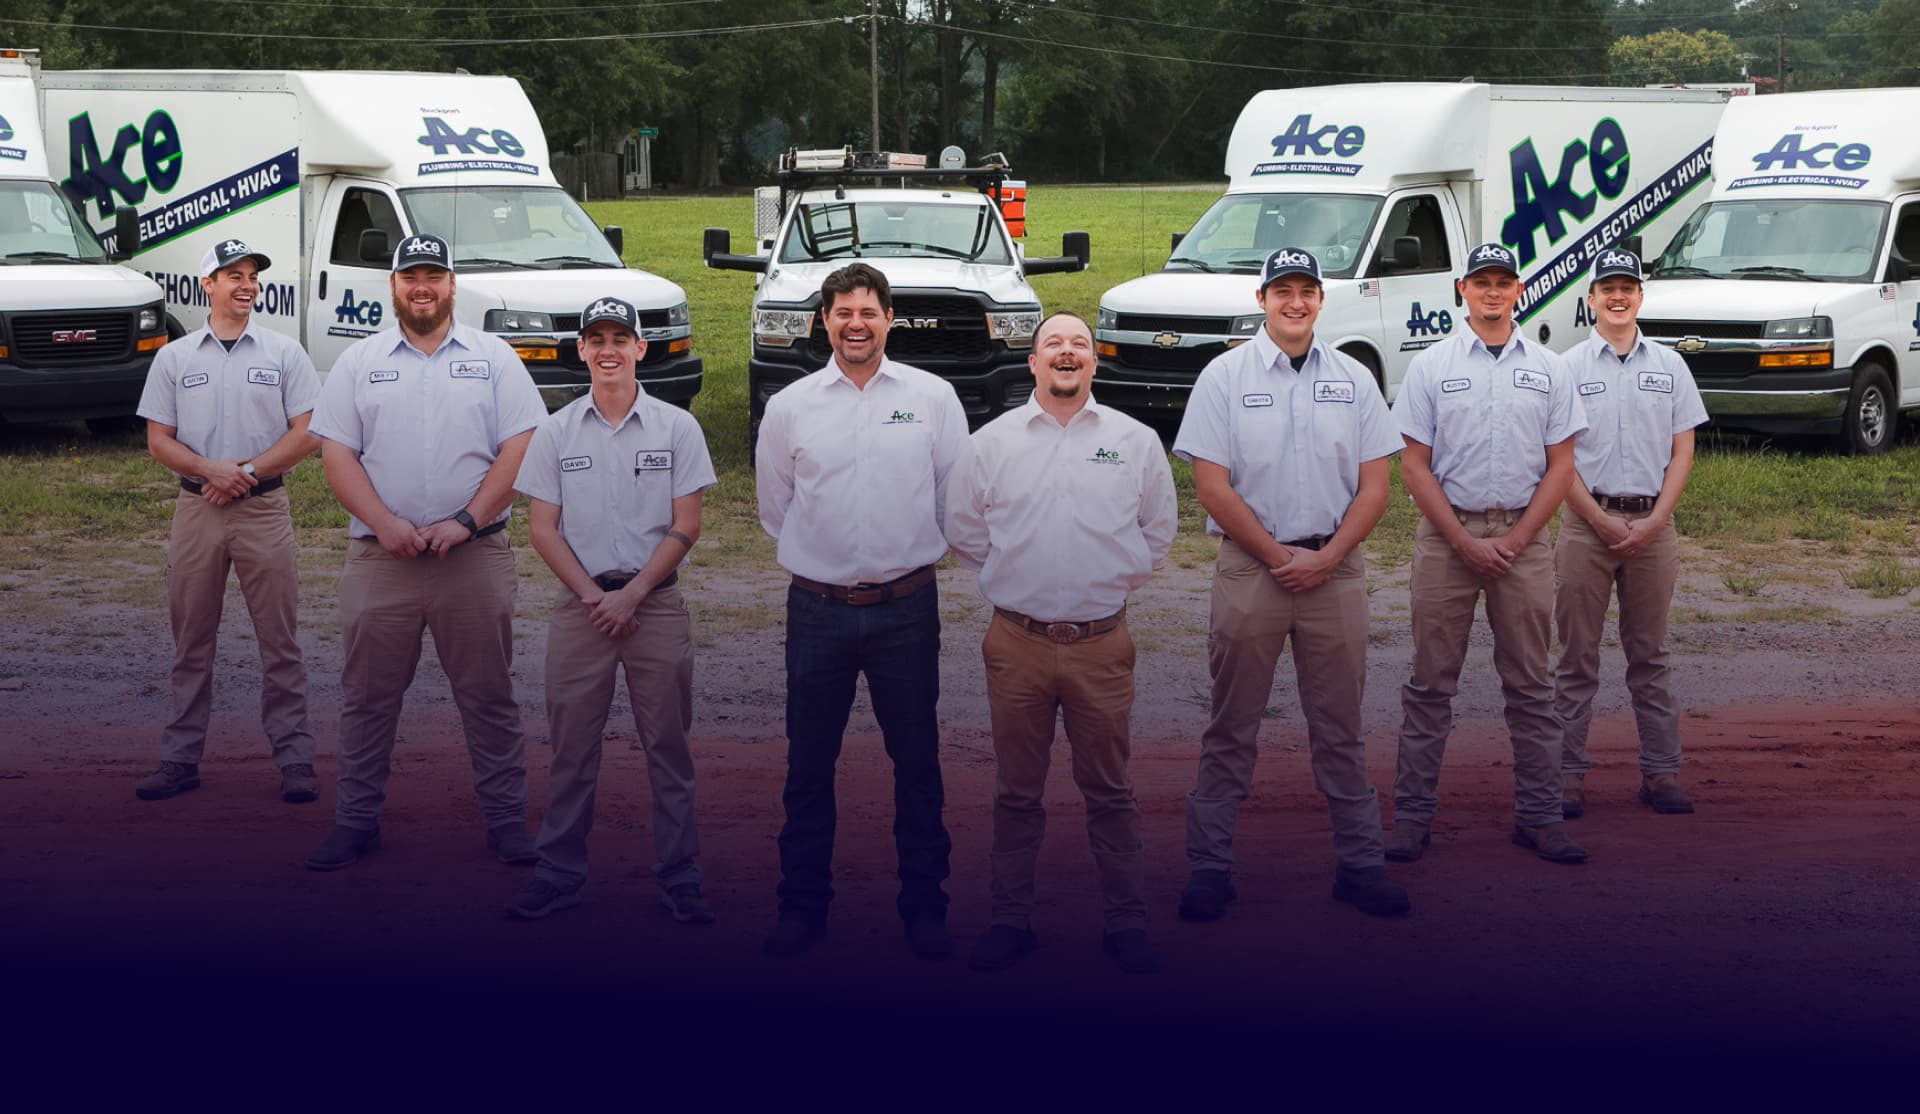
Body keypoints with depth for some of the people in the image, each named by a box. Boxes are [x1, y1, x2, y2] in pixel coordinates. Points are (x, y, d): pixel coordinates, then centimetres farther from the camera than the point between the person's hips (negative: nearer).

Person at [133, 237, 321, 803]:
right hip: (196, 508, 2)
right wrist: (210, 469, -12)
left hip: (264, 508, -2)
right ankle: (181, 757, 14)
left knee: (280, 639, -2)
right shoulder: (174, 358, 8)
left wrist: (247, 472, -11)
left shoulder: (283, 352, 4)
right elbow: (159, 439, 5)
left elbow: (306, 433, 0)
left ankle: (294, 757, 2)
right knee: (191, 640, 7)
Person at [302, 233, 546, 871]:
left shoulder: (494, 359, 6)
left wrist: (465, 522, -11)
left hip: (475, 554, -1)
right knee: (368, 697, 6)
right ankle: (356, 820, 15)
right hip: (379, 557, 1)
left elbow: (519, 449, -2)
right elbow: (337, 453, 2)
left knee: (488, 694, 4)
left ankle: (506, 819, 12)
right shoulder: (359, 363, 8)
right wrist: (385, 524, -11)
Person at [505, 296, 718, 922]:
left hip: (656, 600, -1)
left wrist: (631, 594, -10)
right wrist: (592, 595, -8)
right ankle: (558, 874, 11)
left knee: (668, 743, 2)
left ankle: (679, 876, 9)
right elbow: (543, 528, 3)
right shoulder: (556, 432, 6)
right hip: (580, 603, 1)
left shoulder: (676, 428, 2)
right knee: (571, 744, 4)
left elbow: (685, 526, -2)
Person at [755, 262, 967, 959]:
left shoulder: (933, 398, 0)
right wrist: (826, 556, 12)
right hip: (817, 608, 1)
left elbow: (956, 498, 5)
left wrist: (906, 554, 8)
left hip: (906, 607, -1)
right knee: (808, 765, 8)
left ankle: (924, 905, 17)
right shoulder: (788, 408, 2)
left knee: (917, 763, 6)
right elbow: (775, 508, 13)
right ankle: (802, 904, 19)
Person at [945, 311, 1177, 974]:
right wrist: (1013, 580, 10)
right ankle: (1011, 919, 19)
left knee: (1109, 790, 6)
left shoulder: (1135, 442, 4)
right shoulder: (993, 442, 4)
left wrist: (1113, 583, 11)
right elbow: (964, 529, 13)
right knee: (1017, 791, 9)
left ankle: (1127, 922, 15)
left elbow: (1158, 530, 14)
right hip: (1017, 643, 1)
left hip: (1101, 644, 0)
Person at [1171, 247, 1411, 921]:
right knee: (1232, 726, 2)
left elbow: (1374, 485, 5)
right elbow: (1211, 485, -5)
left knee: (1339, 726, 7)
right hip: (1249, 564, -2)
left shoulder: (1354, 380, 8)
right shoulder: (1225, 377, 0)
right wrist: (1279, 556, -8)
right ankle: (1208, 865, 8)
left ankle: (1359, 864, 13)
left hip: (1336, 567, 2)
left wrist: (1324, 559, -7)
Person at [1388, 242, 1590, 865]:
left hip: (1523, 537, 2)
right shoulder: (1430, 368, 2)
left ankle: (1538, 814, 10)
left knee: (1529, 684, 5)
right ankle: (1412, 814, 5)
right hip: (1446, 534, -1)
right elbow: (1413, 465, -1)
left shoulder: (1548, 370, 7)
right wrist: (1465, 541, -9)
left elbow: (1560, 466, 5)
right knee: (1431, 680, 1)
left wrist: (1514, 540, -6)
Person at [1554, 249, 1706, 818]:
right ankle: (1568, 772, 4)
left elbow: (1682, 451, 7)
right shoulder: (1568, 367, 2)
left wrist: (1654, 522, -6)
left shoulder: (1669, 365, 9)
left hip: (1653, 522, 2)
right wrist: (1603, 520, -9)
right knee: (1577, 657, 0)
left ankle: (1660, 771, 11)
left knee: (1650, 654, 7)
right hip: (1587, 521, -2)